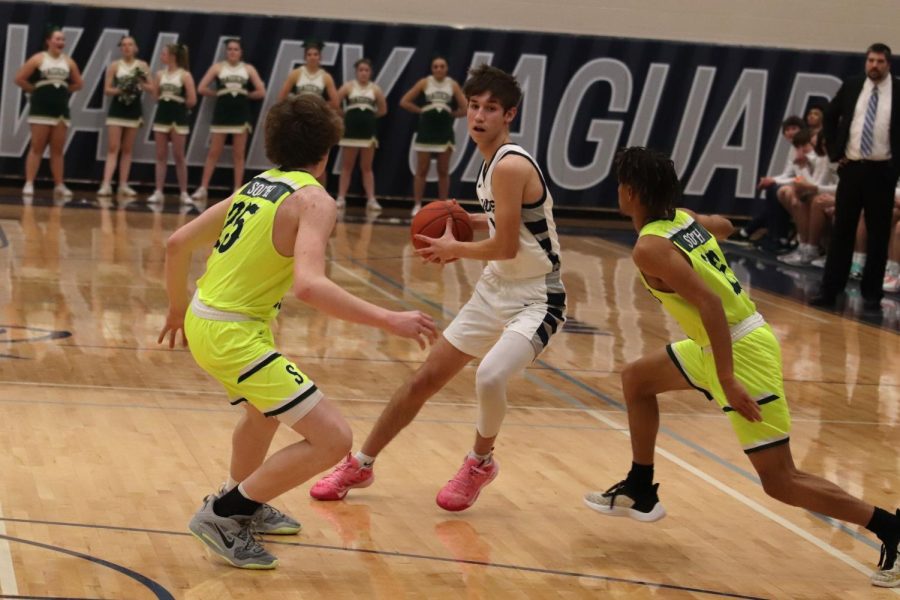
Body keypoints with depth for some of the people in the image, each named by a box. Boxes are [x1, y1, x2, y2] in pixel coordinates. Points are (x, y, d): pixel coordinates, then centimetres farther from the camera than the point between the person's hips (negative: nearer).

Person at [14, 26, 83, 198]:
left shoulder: (68, 62, 8)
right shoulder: (39, 59, -5)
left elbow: (78, 84, 18)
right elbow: (20, 78, -6)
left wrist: (62, 91, 9)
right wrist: (36, 90, 0)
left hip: (61, 110, 4)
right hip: (41, 108, -4)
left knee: (58, 150, 8)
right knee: (37, 147, -5)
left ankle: (59, 185, 12)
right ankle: (29, 184, -4)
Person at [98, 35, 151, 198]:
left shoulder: (142, 66, 3)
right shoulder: (114, 66, 0)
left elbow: (151, 88, 3)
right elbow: (107, 89, -3)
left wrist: (141, 83, -16)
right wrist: (119, 90, -21)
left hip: (134, 111, 2)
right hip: (117, 110, -2)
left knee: (128, 150, 7)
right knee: (113, 148, -7)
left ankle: (123, 185, 11)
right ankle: (106, 184, -12)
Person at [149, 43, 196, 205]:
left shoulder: (185, 75, -8)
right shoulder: (160, 74, 7)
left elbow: (192, 100, -9)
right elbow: (155, 96, 11)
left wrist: (179, 104, 1)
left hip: (179, 118, -4)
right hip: (162, 116, 4)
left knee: (179, 157, 0)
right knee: (161, 156, 4)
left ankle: (184, 193, 7)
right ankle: (158, 192, 5)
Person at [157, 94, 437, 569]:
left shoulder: (257, 187, 12)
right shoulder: (314, 199, -12)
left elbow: (177, 244, 17)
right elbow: (308, 285, -28)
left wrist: (178, 308, 33)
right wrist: (389, 321, -26)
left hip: (203, 321, 9)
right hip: (233, 334, -9)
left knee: (266, 411, 36)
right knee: (332, 439, -9)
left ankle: (243, 507, 53)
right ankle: (222, 514, -2)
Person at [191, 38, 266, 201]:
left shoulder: (248, 69, 5)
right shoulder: (218, 67, 2)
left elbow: (261, 92, 3)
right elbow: (201, 88, -3)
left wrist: (245, 94, 3)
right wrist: (218, 94, 0)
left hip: (241, 115, 1)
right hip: (221, 114, -1)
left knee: (239, 155, 4)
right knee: (213, 153, 1)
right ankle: (203, 188, 4)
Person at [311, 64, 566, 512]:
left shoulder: (510, 165, -22)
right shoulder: (493, 162, 5)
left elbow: (506, 247, -24)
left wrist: (454, 249, -7)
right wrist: (467, 222, 6)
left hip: (536, 300, -9)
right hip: (496, 290, 9)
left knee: (490, 376, -32)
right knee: (425, 380, 10)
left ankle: (481, 463, -2)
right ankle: (360, 465, 23)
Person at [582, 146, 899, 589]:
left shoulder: (650, 247, -19)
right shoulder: (684, 219, 7)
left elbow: (709, 302, -28)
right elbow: (724, 227, 30)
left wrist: (726, 379, -29)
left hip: (740, 351, -10)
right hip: (721, 344, 10)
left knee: (780, 482, -5)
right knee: (636, 378, 22)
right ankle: (640, 492, 32)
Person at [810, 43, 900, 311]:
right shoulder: (851, 86, 5)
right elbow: (830, 117, 15)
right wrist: (835, 152, 8)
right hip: (851, 168, 3)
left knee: (878, 236, 4)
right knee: (841, 231, 6)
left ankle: (871, 294, 11)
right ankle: (829, 290, 10)